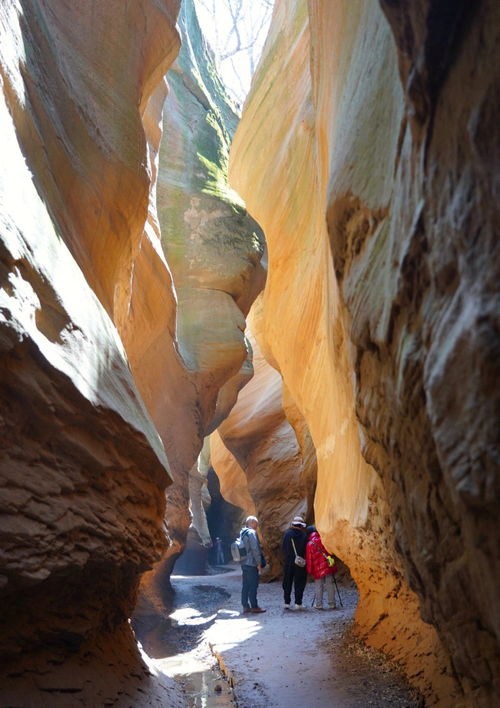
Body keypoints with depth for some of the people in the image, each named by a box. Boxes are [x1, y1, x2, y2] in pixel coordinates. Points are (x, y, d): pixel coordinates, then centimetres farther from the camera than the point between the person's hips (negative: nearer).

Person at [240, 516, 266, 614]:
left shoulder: (242, 533, 14)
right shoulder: (252, 533, -14)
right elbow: (255, 549, -19)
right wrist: (259, 563, -14)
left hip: (244, 563, 9)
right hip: (251, 563, -9)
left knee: (245, 586, 11)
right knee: (253, 585, -3)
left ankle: (245, 606, 14)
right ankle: (254, 606, 0)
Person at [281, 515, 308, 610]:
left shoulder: (287, 534, -4)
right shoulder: (303, 536, -9)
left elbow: (283, 547, 1)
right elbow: (306, 550, -6)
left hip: (288, 562, 2)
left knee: (287, 583, 11)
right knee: (299, 583, 6)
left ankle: (287, 603, 11)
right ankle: (298, 603, 5)